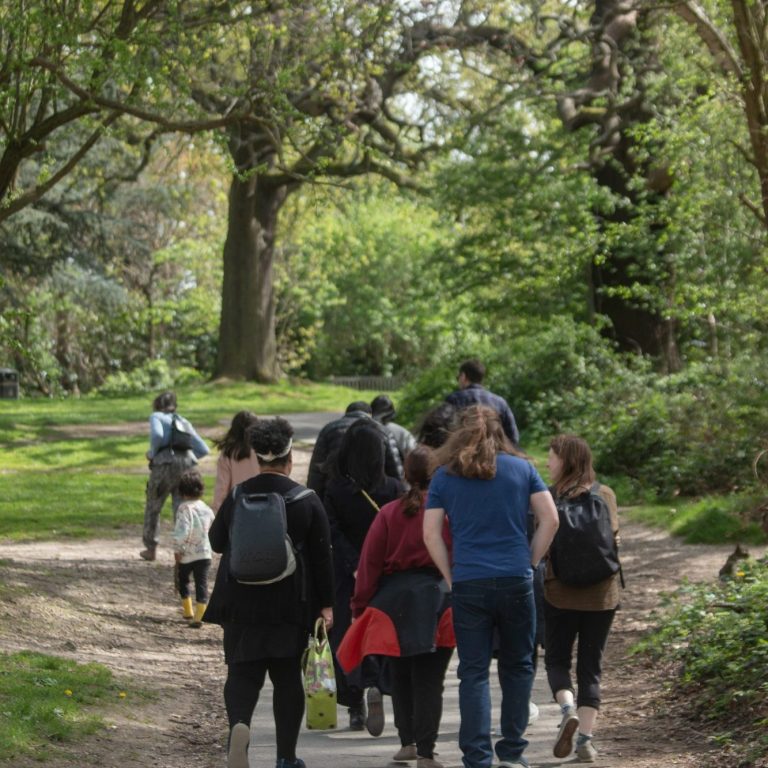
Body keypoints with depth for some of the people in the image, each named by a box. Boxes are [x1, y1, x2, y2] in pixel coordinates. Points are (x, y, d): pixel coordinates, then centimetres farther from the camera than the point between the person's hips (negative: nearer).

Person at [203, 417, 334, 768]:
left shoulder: (236, 497, -2)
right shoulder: (307, 501, -6)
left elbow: (217, 542, 10)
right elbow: (322, 556, -3)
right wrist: (325, 604, 5)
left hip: (241, 603, 1)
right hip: (291, 604, -1)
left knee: (242, 670, 5)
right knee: (287, 675, 10)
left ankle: (239, 723, -27)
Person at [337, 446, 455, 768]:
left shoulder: (388, 513, -1)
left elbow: (369, 564, -1)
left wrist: (360, 607, 5)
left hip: (395, 602, 2)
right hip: (438, 601, -2)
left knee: (400, 677, 19)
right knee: (429, 681, 1)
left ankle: (407, 742, 24)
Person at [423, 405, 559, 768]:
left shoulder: (444, 476, 4)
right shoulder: (521, 468, 6)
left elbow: (430, 534, 0)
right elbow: (550, 520, 1)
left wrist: (451, 577, 6)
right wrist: (529, 562, 8)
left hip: (468, 585, 0)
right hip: (516, 581, 1)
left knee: (474, 672, 4)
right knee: (517, 666, 14)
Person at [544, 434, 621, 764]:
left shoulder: (549, 497, -7)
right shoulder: (606, 495, 1)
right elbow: (613, 539, 1)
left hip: (560, 592, -2)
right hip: (601, 593, 2)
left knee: (557, 659, 14)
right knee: (591, 666, 10)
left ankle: (568, 710, -13)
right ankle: (586, 738, 1)